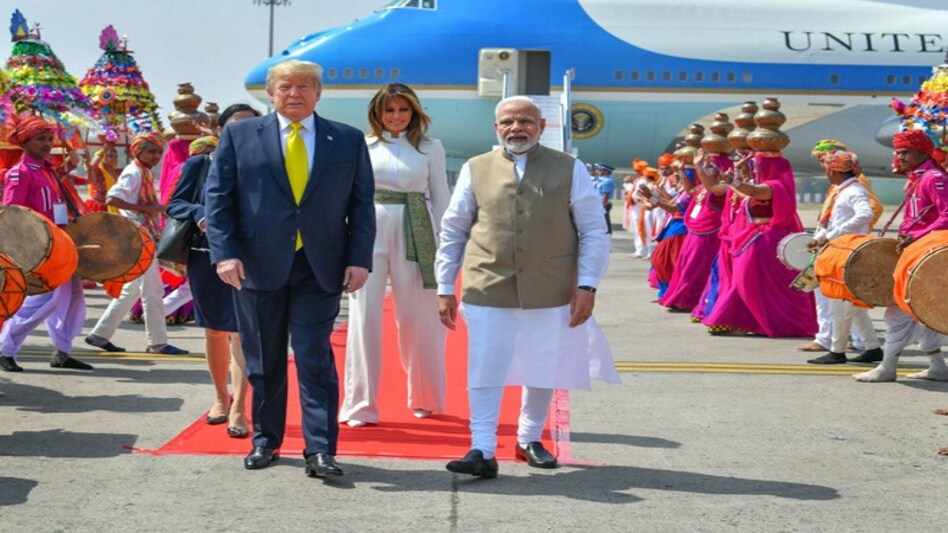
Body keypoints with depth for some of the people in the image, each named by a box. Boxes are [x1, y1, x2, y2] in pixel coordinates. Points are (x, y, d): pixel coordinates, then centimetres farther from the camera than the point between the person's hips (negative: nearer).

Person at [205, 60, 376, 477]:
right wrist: (224, 252, -8)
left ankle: (320, 450, -2)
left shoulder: (348, 141, 8)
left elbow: (362, 203, 7)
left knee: (315, 360, -4)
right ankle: (264, 440, 24)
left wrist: (359, 259, -4)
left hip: (320, 269, -1)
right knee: (263, 361, 10)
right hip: (257, 266, 1)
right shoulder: (239, 136, 6)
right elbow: (218, 197, 3)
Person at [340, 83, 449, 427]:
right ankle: (361, 404, 3)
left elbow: (441, 199, 9)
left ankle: (425, 397, 26)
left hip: (415, 235, 0)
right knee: (365, 315, -4)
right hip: (369, 231, 0)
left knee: (417, 317, 6)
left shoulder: (430, 148, 7)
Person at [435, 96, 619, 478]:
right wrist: (445, 287, 8)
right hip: (488, 290, 0)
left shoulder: (569, 169, 4)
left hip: (550, 291, 0)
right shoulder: (475, 170, 7)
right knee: (484, 372, -4)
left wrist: (587, 285, -4)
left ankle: (529, 440, 30)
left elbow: (593, 231, 5)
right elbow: (452, 231, 11)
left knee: (542, 370, 11)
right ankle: (482, 451, 2)